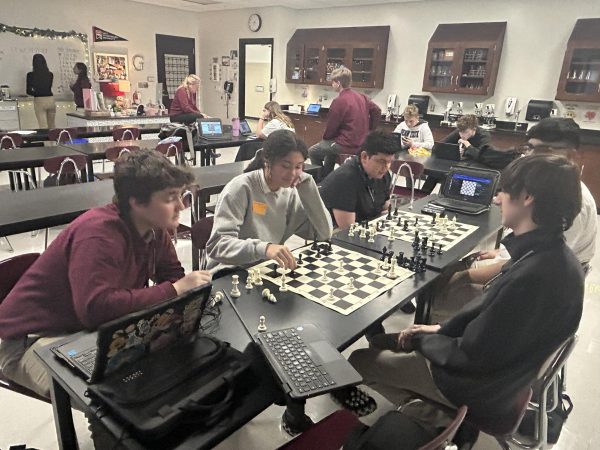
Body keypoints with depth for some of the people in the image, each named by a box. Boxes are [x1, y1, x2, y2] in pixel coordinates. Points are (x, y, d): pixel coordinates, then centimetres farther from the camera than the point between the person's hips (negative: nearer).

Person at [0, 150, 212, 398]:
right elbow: (97, 307, -40)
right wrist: (174, 290, -33)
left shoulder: (154, 227, -4)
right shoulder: (98, 233, -30)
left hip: (92, 329, 8)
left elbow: (172, 275, 7)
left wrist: (194, 288, -17)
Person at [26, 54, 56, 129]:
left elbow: (29, 91, 1)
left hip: (39, 101, -3)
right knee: (52, 126, 13)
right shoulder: (50, 74, 0)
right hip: (51, 100, 3)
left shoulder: (30, 75, -6)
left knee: (43, 127, -1)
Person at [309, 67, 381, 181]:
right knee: (329, 147, 33)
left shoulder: (339, 101, -16)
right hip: (361, 144, 8)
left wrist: (325, 137, 9)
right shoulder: (362, 97, 5)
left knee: (312, 152, 9)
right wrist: (368, 129, 14)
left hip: (347, 146, -8)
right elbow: (377, 111, 10)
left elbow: (331, 127, -10)